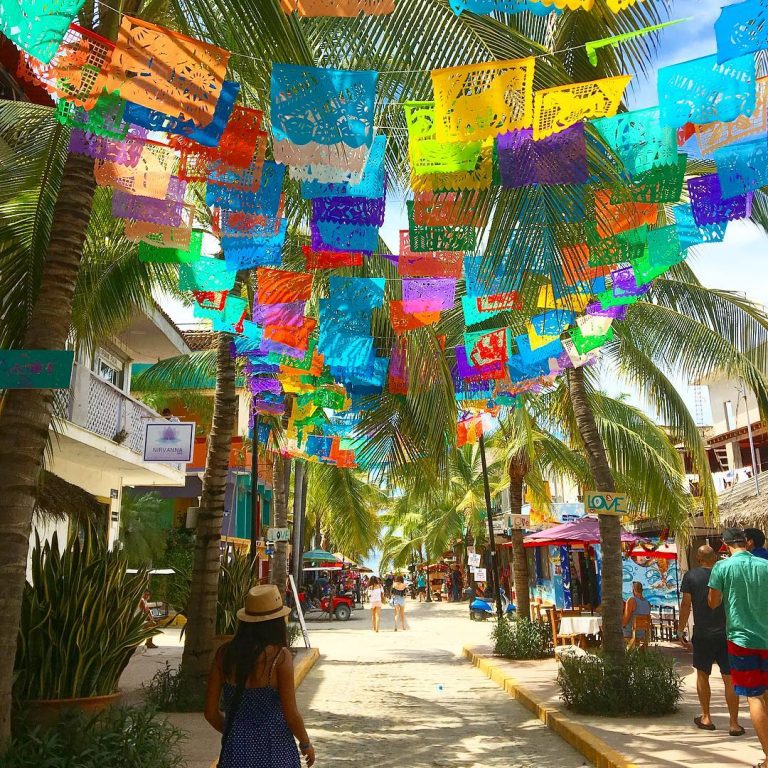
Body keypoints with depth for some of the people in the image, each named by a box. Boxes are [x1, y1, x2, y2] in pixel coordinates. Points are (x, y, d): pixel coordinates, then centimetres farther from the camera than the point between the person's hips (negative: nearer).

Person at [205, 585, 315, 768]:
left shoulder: (224, 654, -4)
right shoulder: (280, 656, -16)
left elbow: (211, 712, 1)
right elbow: (291, 715, -13)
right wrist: (306, 744, 5)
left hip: (235, 752, 3)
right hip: (273, 752, -3)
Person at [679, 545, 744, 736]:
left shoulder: (691, 576, -4)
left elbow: (686, 605, -5)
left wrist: (681, 631, 1)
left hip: (703, 634, -1)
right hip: (727, 633, 1)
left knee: (702, 674, 15)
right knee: (729, 679, 6)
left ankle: (706, 718, 19)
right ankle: (734, 724, 6)